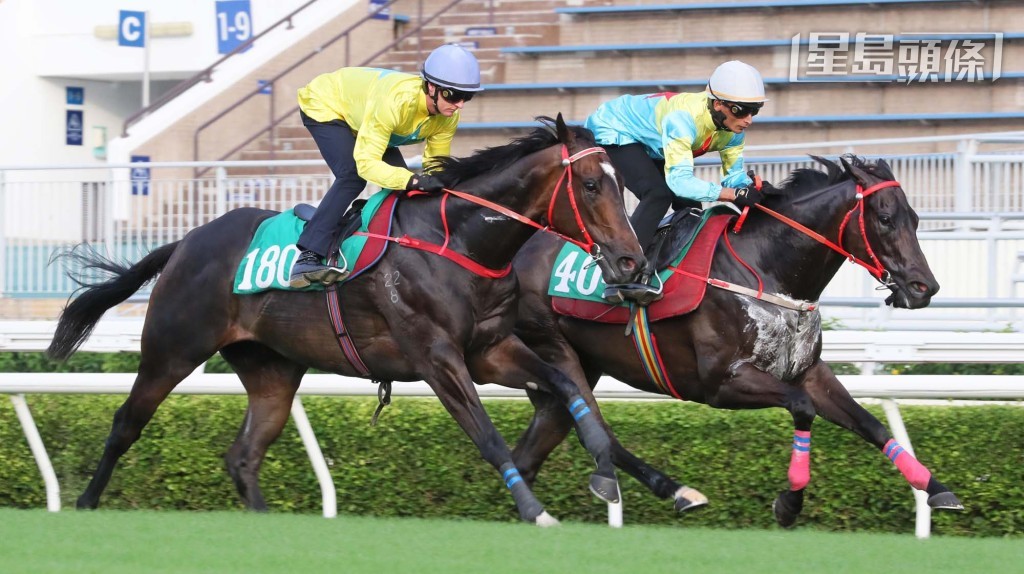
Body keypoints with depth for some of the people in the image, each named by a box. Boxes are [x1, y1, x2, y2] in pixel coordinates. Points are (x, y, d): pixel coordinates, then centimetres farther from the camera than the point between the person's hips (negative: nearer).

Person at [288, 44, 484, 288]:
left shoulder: (449, 117, -19)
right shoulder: (396, 100, -43)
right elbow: (366, 163, -43)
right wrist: (415, 181, -54)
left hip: (359, 115, 8)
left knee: (401, 183, -4)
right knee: (352, 176, -29)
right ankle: (308, 257, -33)